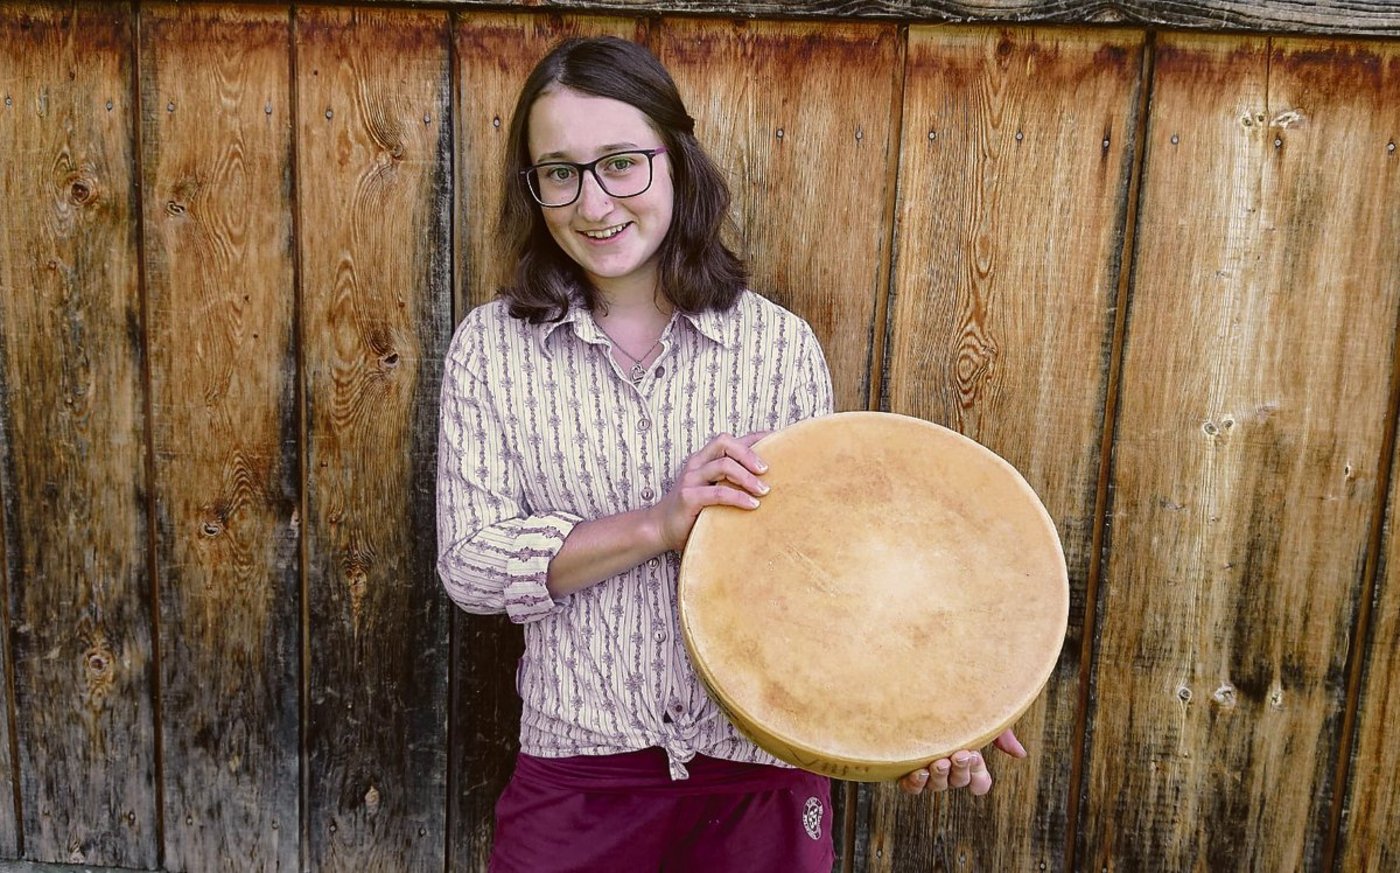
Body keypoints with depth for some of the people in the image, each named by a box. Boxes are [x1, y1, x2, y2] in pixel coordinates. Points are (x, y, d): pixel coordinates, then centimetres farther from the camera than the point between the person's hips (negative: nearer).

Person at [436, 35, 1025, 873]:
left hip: (762, 769, 1)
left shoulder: (782, 344, -6)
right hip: (578, 770, 0)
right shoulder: (492, 346, -5)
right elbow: (468, 564, -10)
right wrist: (658, 525, -22)